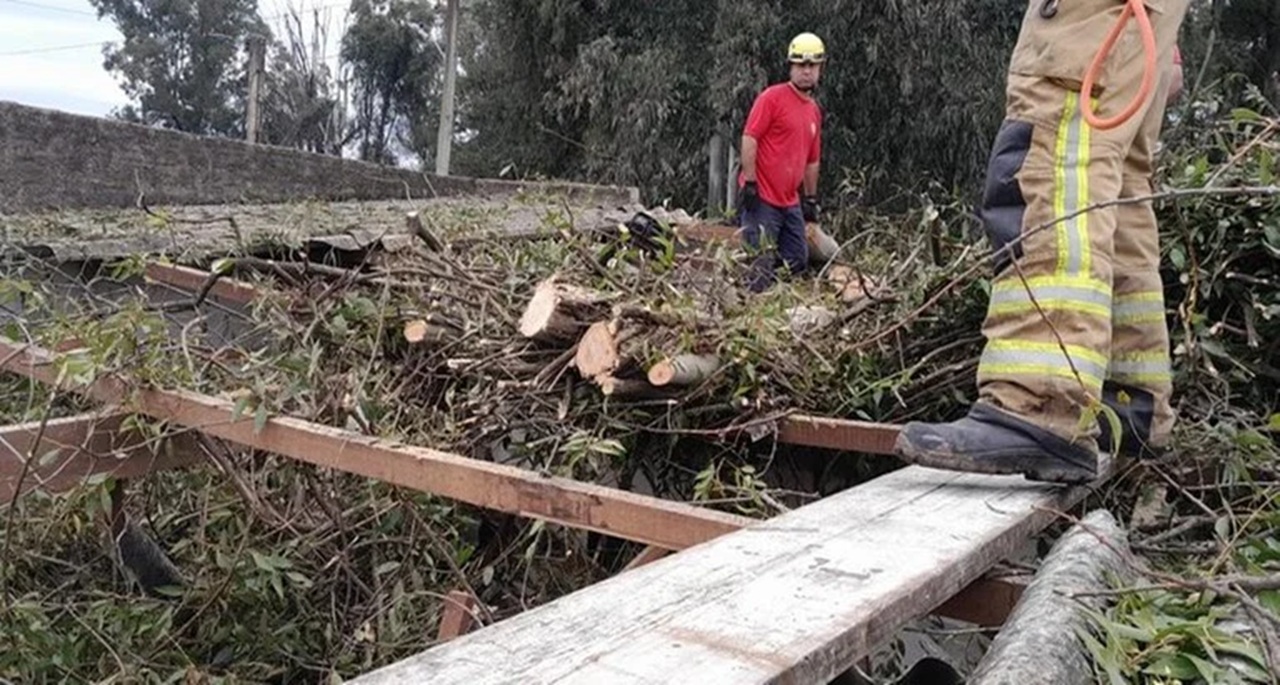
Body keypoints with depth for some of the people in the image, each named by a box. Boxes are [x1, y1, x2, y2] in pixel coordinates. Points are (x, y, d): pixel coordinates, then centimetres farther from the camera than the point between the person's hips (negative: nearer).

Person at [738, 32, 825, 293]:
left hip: (791, 202, 8)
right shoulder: (772, 97, -7)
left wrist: (811, 198, 23)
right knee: (760, 260, -8)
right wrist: (749, 182, -19)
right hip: (762, 198, -8)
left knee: (797, 261, 11)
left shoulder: (814, 111, 17)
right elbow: (749, 138, -13)